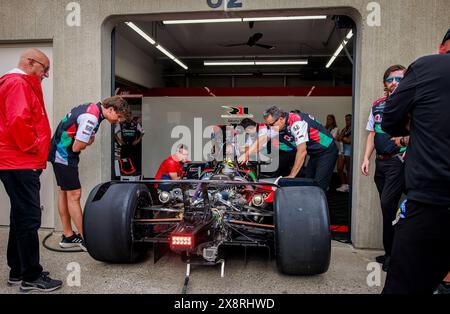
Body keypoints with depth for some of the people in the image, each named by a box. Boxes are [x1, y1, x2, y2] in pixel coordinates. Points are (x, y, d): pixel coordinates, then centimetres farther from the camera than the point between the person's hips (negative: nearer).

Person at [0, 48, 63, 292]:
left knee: (22, 217, 15)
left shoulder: (21, 84, 22)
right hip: (21, 163, -11)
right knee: (29, 218, -6)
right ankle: (31, 277, 3)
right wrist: (33, 147, -13)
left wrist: (35, 150, 12)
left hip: (21, 163, 11)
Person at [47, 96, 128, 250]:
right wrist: (87, 142, -4)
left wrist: (88, 139, -8)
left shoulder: (92, 107, 6)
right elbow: (77, 147, -23)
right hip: (64, 155, -10)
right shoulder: (91, 118, -25)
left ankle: (68, 236, 25)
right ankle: (84, 238, 4)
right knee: (74, 194, -5)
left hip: (60, 153, 10)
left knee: (64, 192, 14)